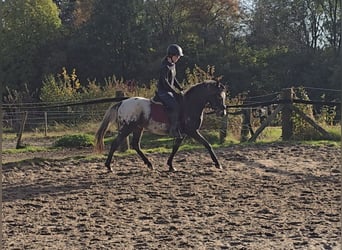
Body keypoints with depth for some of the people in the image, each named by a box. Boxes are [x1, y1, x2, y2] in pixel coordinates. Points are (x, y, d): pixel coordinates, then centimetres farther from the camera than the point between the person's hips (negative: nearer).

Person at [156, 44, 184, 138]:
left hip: (169, 90, 10)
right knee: (175, 106, -25)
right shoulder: (165, 66, -19)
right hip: (163, 91, -10)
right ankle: (173, 130, -21)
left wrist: (181, 89, 10)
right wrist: (175, 92, -20)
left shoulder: (173, 65, 10)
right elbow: (165, 82, -22)